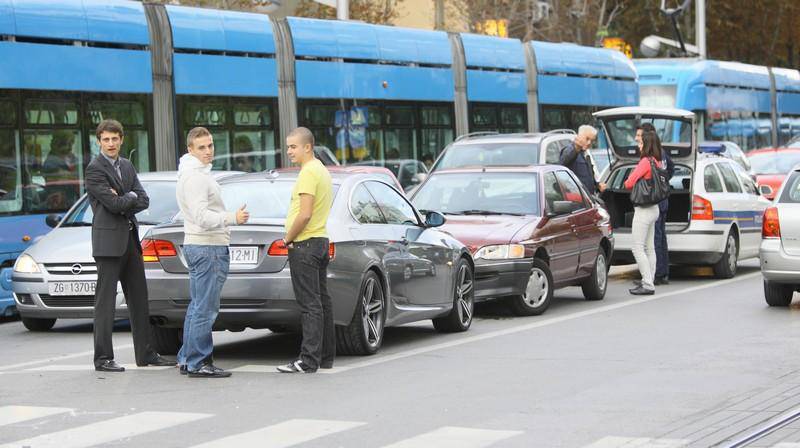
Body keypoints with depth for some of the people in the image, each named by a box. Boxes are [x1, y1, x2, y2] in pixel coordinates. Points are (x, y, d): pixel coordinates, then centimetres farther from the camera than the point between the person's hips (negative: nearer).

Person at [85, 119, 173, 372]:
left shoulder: (127, 167, 14)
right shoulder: (95, 169, -9)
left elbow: (143, 201, 6)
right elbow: (113, 203, -18)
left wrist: (123, 204, -10)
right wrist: (131, 196, 0)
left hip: (131, 238, 8)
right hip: (109, 240, -8)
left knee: (139, 298, 11)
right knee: (105, 301, -6)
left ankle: (145, 353, 17)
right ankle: (103, 358, -4)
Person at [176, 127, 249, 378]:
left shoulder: (195, 173, 19)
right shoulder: (195, 176, -15)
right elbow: (202, 217, -24)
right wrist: (232, 218, -28)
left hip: (197, 246, 11)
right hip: (207, 247, -11)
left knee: (197, 307, 14)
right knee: (205, 310, -9)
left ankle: (187, 360, 18)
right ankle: (198, 364, -8)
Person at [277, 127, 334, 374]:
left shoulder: (309, 172, -16)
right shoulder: (322, 170, 17)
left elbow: (305, 215, -23)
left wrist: (288, 239, -10)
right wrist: (292, 238, 16)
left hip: (304, 244, -10)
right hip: (320, 241, 10)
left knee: (310, 305, -11)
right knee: (321, 301, 12)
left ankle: (309, 361, -12)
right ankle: (326, 356, 17)